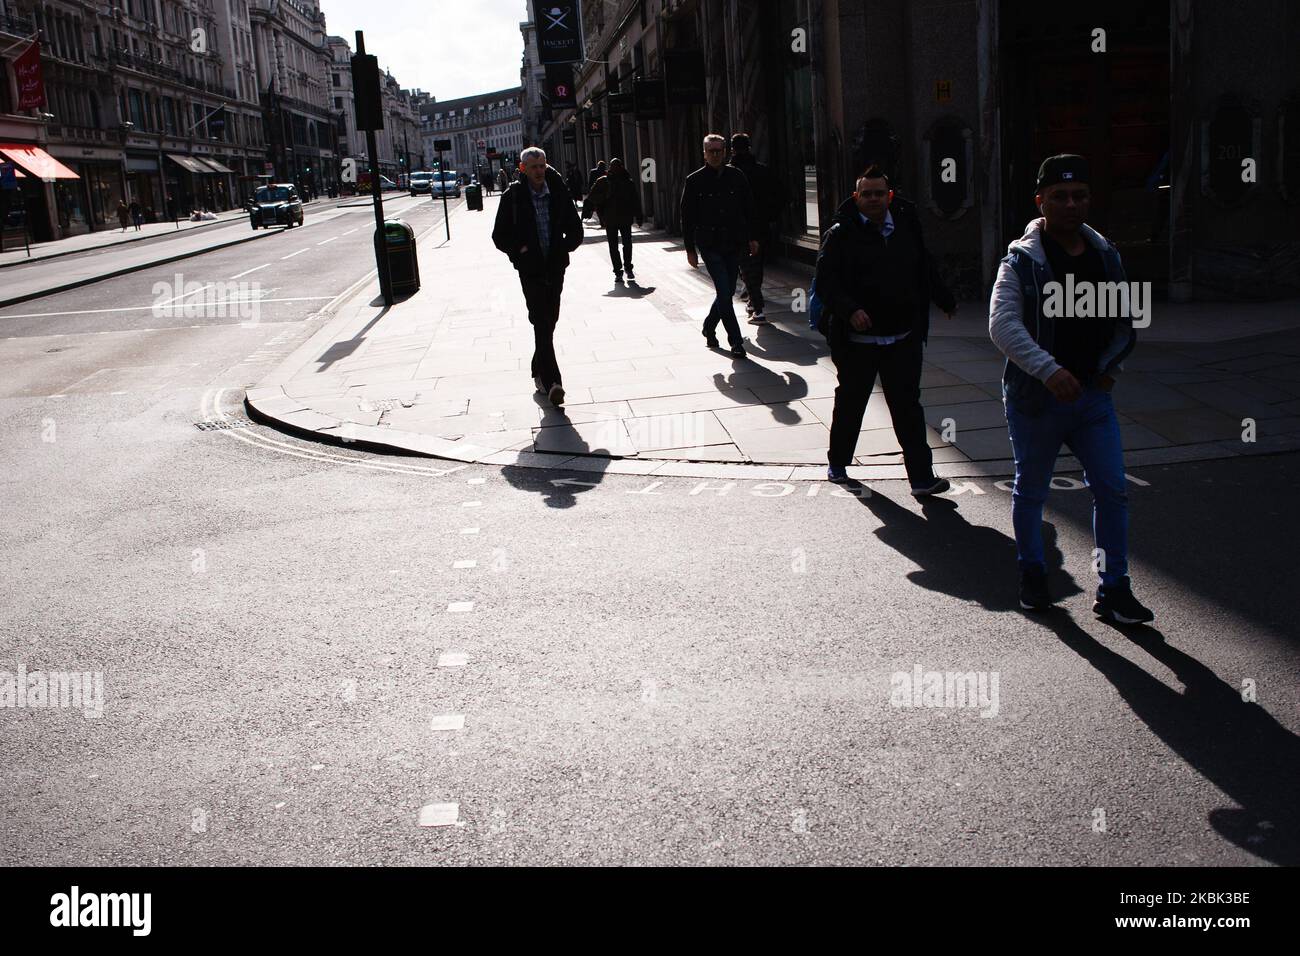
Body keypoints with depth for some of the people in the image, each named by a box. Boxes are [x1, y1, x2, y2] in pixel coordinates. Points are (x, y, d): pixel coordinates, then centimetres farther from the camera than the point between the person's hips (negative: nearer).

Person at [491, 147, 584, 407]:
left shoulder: (559, 193, 2)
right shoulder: (513, 196, -4)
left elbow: (576, 231, 8)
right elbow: (500, 236, 1)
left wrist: (562, 248, -7)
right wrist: (519, 250, -11)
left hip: (555, 267, 4)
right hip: (530, 270, -3)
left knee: (549, 323, 12)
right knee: (542, 323, -13)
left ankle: (539, 372, 32)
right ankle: (551, 382, -22)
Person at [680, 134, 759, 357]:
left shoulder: (736, 176, 6)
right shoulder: (695, 181, -1)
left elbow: (749, 209, 13)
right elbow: (687, 218, 1)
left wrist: (752, 238, 8)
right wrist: (690, 249, -2)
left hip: (734, 244, 4)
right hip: (710, 245, -4)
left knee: (727, 291, 9)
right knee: (724, 292, -11)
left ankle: (709, 328, 33)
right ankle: (735, 341, -7)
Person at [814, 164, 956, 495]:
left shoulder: (906, 227, 8)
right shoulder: (841, 234, -5)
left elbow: (925, 269, 22)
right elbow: (826, 281, -10)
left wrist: (946, 300, 32)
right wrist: (849, 310, -25)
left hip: (903, 339, 2)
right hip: (858, 340, -2)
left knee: (908, 407, 1)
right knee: (849, 405, 13)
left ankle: (922, 477, 1)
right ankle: (837, 463, 33)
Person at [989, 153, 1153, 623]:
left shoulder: (1106, 256, 7)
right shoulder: (1022, 259, -11)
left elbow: (1124, 322, 19)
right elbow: (1003, 324, -22)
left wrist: (1108, 366, 4)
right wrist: (1048, 369, -32)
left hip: (1092, 395, 4)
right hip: (1034, 396, -4)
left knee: (1112, 490, 1)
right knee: (1031, 491, 11)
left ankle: (1113, 588, 11)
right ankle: (1032, 574, 31)